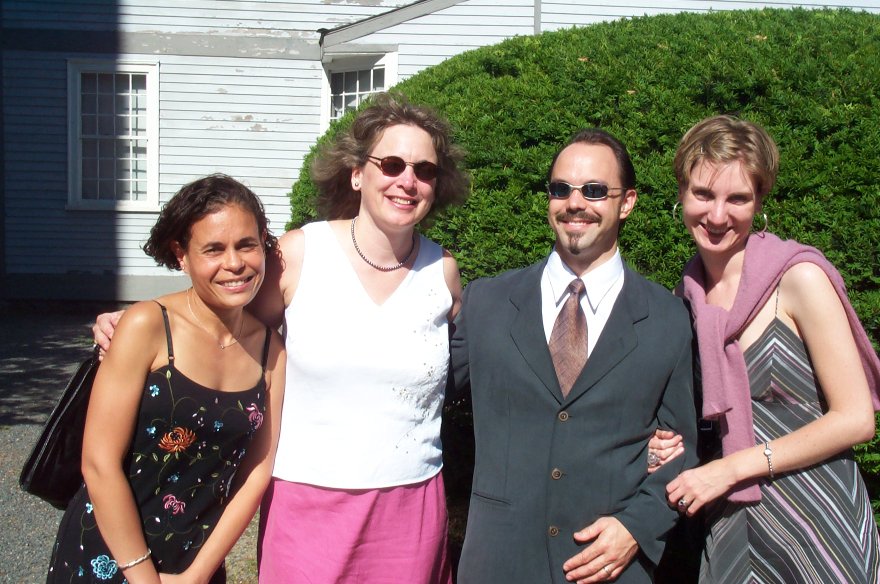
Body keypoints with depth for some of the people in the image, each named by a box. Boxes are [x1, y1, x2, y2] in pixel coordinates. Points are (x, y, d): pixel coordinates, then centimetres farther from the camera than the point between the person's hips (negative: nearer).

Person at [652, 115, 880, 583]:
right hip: (730, 523, 5)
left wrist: (730, 468, -14)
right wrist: (673, 444, -2)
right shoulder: (687, 295, 5)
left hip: (814, 520, -5)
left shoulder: (799, 276, -12)